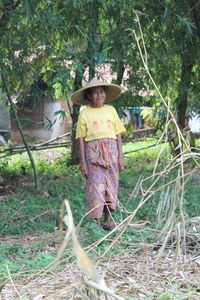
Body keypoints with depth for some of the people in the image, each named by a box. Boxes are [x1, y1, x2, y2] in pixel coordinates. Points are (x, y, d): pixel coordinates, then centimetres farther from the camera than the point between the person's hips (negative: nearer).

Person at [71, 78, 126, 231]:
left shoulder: (111, 110, 10)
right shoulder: (84, 113, 3)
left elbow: (118, 135, 10)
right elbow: (81, 139, 3)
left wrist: (121, 157, 4)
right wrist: (83, 162, -3)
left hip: (111, 151, 3)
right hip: (93, 152, -2)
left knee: (111, 185, 3)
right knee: (96, 185, -8)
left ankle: (108, 221, 12)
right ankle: (97, 222, -3)